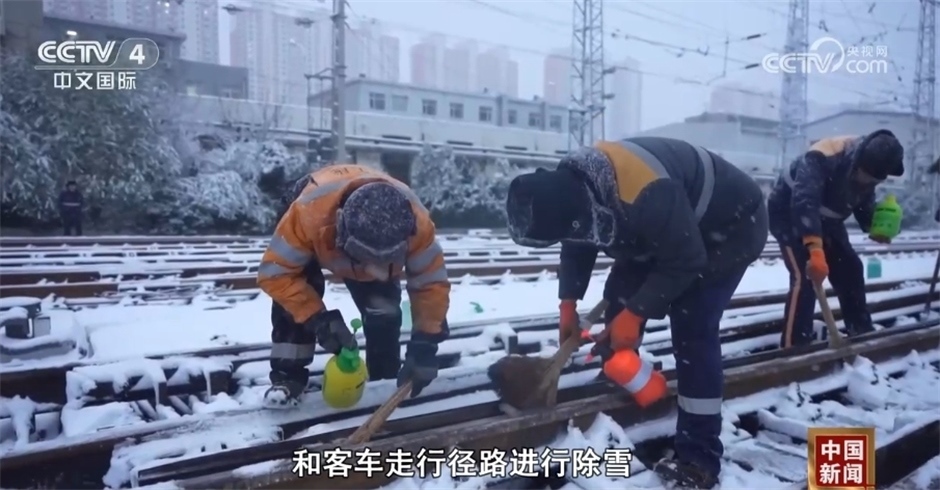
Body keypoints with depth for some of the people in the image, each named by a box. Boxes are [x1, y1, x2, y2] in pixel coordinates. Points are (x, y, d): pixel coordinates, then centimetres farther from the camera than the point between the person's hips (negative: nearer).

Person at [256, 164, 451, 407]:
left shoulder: (417, 223, -41)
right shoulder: (309, 211, -48)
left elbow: (432, 283, -30)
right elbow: (275, 272, -38)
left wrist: (424, 345, -37)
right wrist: (318, 319, -45)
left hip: (381, 236, 1)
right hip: (317, 233, -1)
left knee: (384, 308, -13)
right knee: (293, 297, -23)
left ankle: (386, 380, 10)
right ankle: (287, 377, -5)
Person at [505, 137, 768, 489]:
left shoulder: (645, 196, -43)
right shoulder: (569, 185, -16)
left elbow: (685, 262, -29)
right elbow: (578, 244, 3)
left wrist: (636, 314, -22)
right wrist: (568, 303, -2)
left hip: (732, 224, -8)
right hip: (669, 228, 8)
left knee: (692, 329, -15)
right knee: (619, 295, 7)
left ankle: (700, 457, -5)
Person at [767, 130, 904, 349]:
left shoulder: (868, 167, -11)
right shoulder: (822, 157, -36)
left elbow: (864, 203, 5)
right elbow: (804, 204, -48)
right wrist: (815, 249, -56)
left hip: (825, 219, 8)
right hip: (788, 213, -8)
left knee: (850, 268, 8)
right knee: (805, 276, -18)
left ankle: (862, 331, 25)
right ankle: (794, 347, -14)